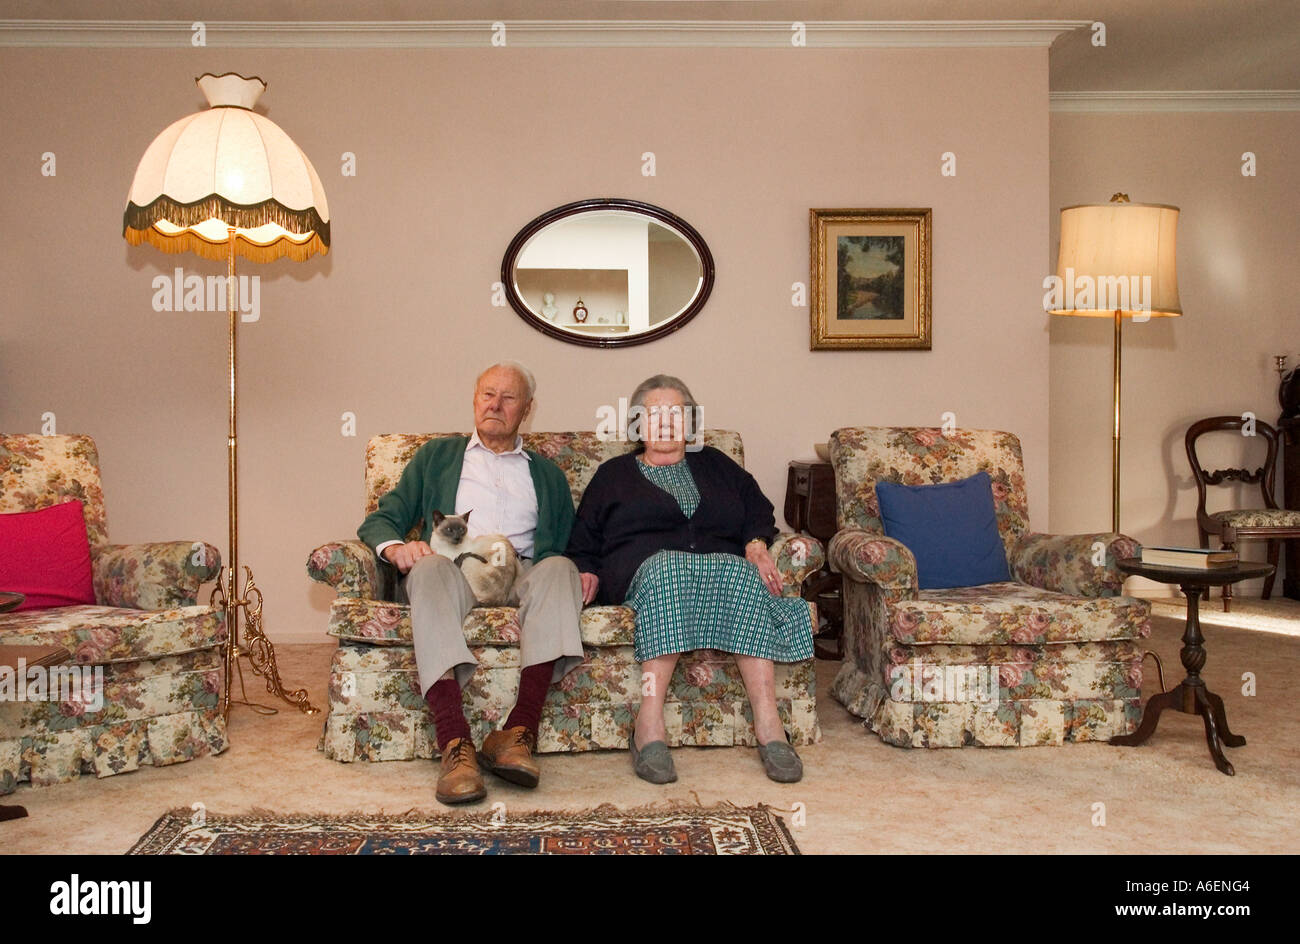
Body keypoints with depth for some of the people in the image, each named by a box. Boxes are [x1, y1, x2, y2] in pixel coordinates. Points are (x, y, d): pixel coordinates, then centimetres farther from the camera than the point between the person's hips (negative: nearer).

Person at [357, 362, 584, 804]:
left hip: (522, 577, 1)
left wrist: (587, 570, -6)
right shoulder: (437, 455, 27)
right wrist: (396, 547, -7)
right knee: (430, 567, -37)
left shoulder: (548, 474, 29)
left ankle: (519, 732, -45)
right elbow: (380, 520, 18)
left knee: (559, 568, -34)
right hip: (453, 573, -1)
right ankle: (455, 744, -49)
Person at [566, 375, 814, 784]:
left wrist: (756, 544, -4)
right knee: (667, 566, -39)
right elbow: (582, 542, 18)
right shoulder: (614, 475, 27)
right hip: (642, 570, -1)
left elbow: (758, 511, 17)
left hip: (724, 564, 2)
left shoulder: (714, 465, 30)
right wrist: (586, 571, -3)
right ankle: (650, 725, -47)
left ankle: (768, 723, -44)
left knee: (741, 572, -36)